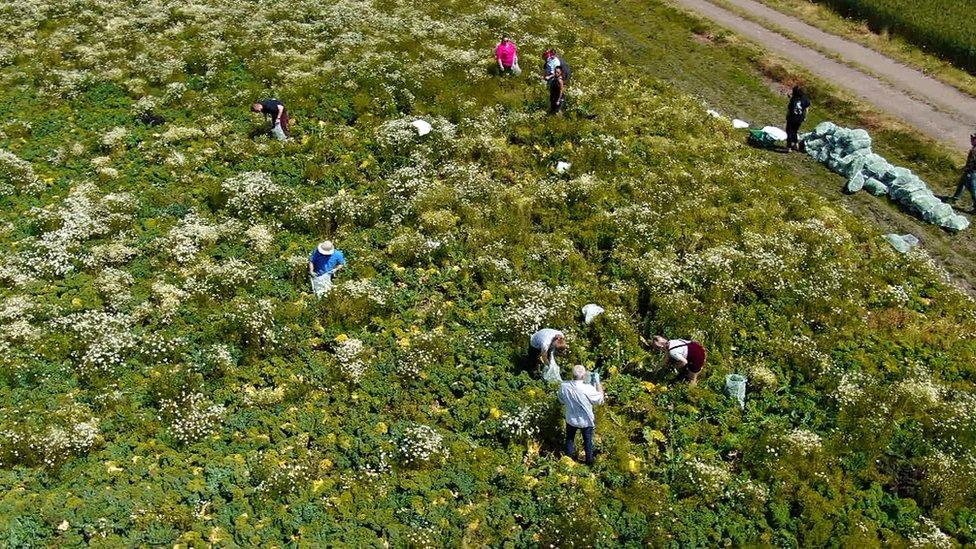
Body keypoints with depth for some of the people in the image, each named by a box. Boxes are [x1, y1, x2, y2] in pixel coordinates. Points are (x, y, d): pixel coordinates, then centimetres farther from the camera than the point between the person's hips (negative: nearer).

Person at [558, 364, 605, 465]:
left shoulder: (563, 386, -23)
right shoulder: (588, 389, -33)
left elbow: (562, 401, -4)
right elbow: (600, 400, -14)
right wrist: (599, 386, -3)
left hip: (571, 419, 2)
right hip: (586, 421, -2)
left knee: (570, 440, 27)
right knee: (588, 441, 23)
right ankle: (589, 462, 42)